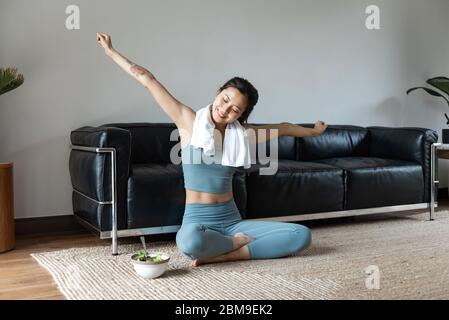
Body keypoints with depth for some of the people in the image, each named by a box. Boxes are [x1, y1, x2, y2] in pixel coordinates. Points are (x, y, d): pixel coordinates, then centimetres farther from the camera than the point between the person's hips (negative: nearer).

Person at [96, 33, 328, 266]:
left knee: (302, 235, -16)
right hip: (198, 223, -3)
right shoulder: (189, 121, -4)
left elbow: (282, 128, 23)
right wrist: (110, 50, 5)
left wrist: (313, 131, 38)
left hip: (232, 222, 4)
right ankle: (240, 243, -12)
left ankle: (221, 255, -21)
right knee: (190, 240, -43)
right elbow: (146, 79, -1)